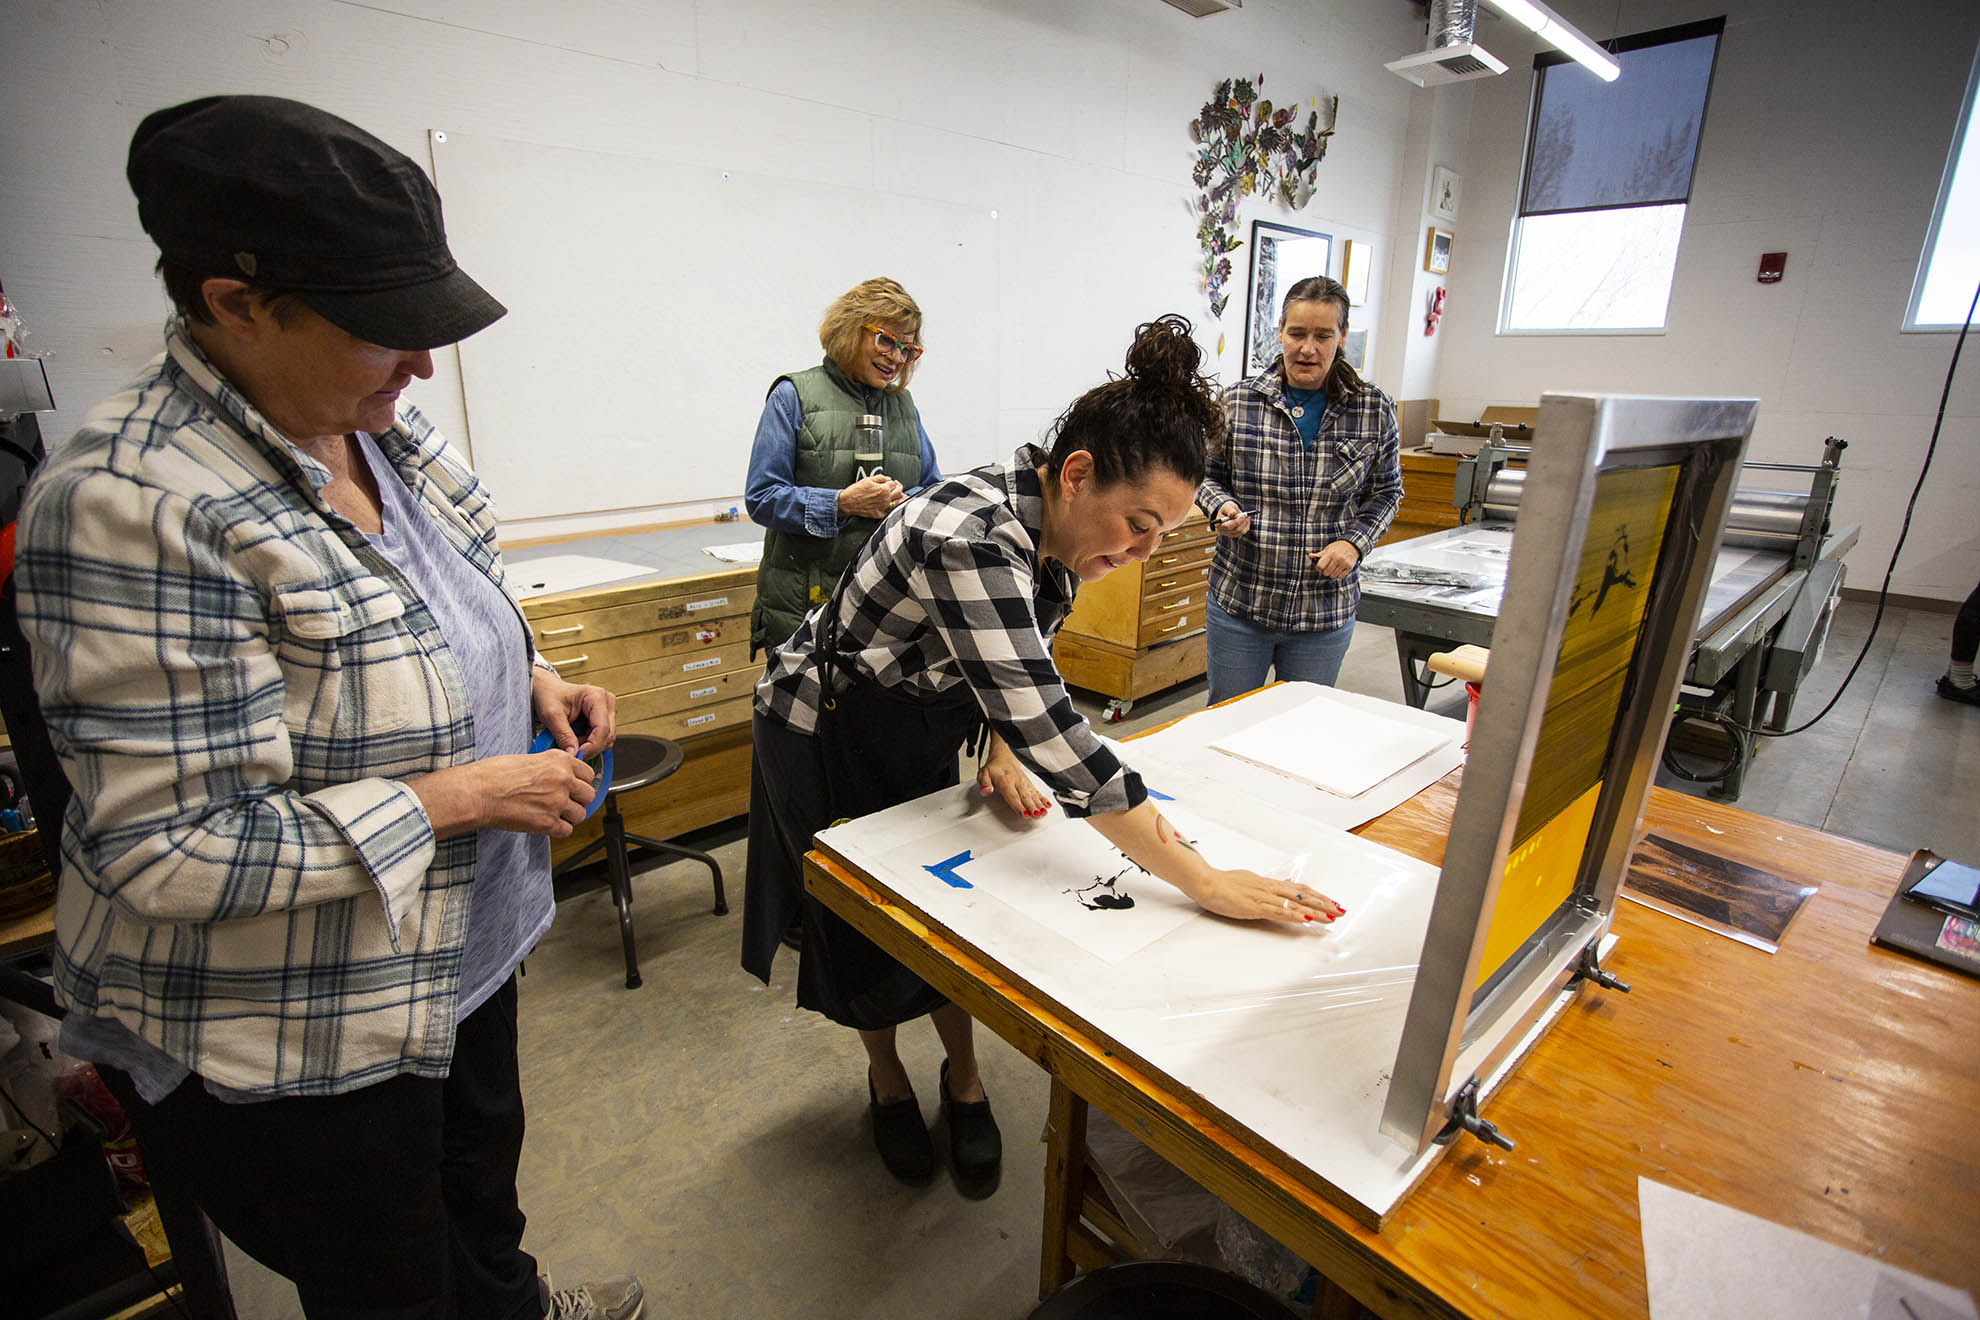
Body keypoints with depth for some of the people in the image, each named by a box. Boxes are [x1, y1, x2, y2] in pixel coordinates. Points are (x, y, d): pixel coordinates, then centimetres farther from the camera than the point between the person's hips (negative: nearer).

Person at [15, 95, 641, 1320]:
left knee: (484, 1170, 33)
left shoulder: (380, 426, -3)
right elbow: (171, 852, -26)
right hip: (295, 1049, -7)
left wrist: (531, 682, -5)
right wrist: (465, 795, -25)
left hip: (461, 942, 8)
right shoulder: (137, 503, -28)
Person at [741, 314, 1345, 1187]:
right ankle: (888, 1083, 40)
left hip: (925, 728, 6)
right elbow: (1055, 736, -43)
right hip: (828, 732, -6)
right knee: (863, 926, 14)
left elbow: (1015, 666, 3)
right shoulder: (971, 542, -40)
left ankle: (964, 1081, 36)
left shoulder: (1053, 525, -13)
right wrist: (1207, 885, -40)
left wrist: (1003, 747, -14)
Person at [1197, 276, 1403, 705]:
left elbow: (1386, 493, 9)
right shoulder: (1237, 402, -4)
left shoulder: (1375, 411, -2)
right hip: (1238, 603, 0)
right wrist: (1223, 507, -14)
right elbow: (1209, 475, 7)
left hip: (1326, 610, 1)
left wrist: (1355, 542, -9)